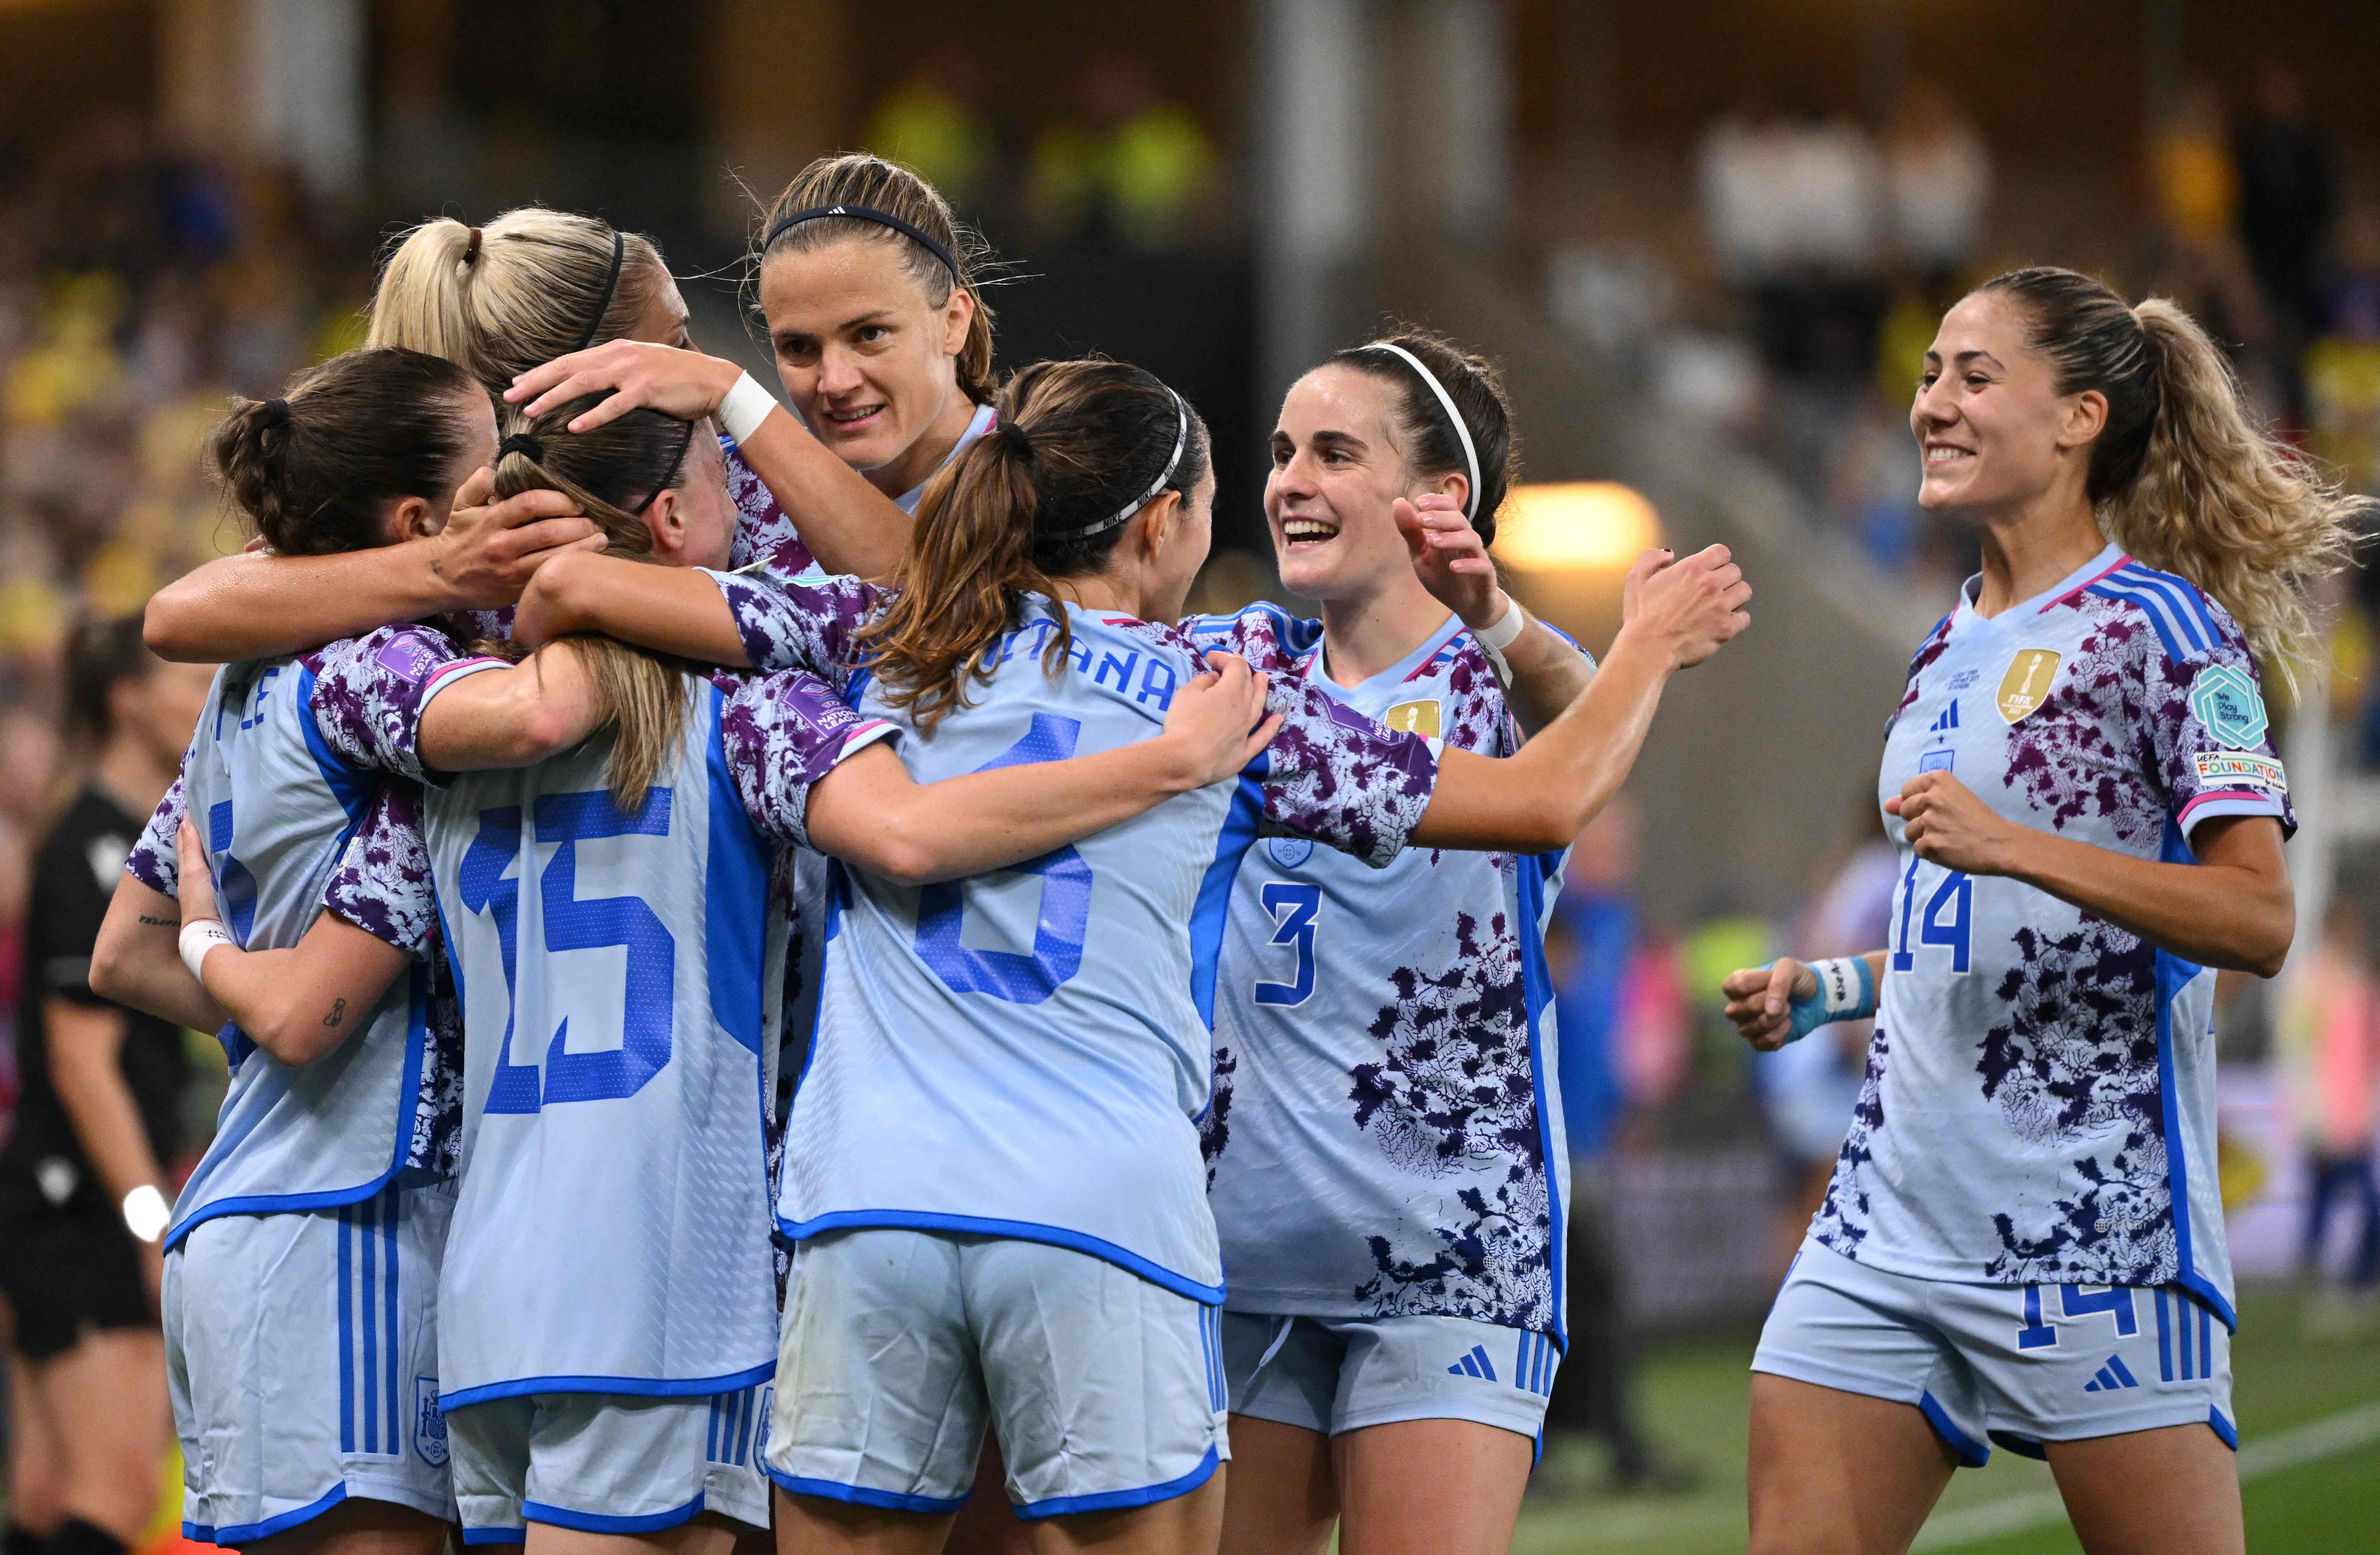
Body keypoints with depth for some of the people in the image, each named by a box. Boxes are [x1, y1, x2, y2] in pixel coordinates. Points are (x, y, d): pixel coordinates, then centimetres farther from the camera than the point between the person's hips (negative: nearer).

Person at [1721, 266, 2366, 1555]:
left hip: (2093, 1214, -8)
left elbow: (2256, 918, -16)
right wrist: (1831, 988, 15)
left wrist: (2012, 846, -24)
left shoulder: (2160, 627, -6)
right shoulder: (1952, 652, 19)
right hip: (1898, 1202, 8)